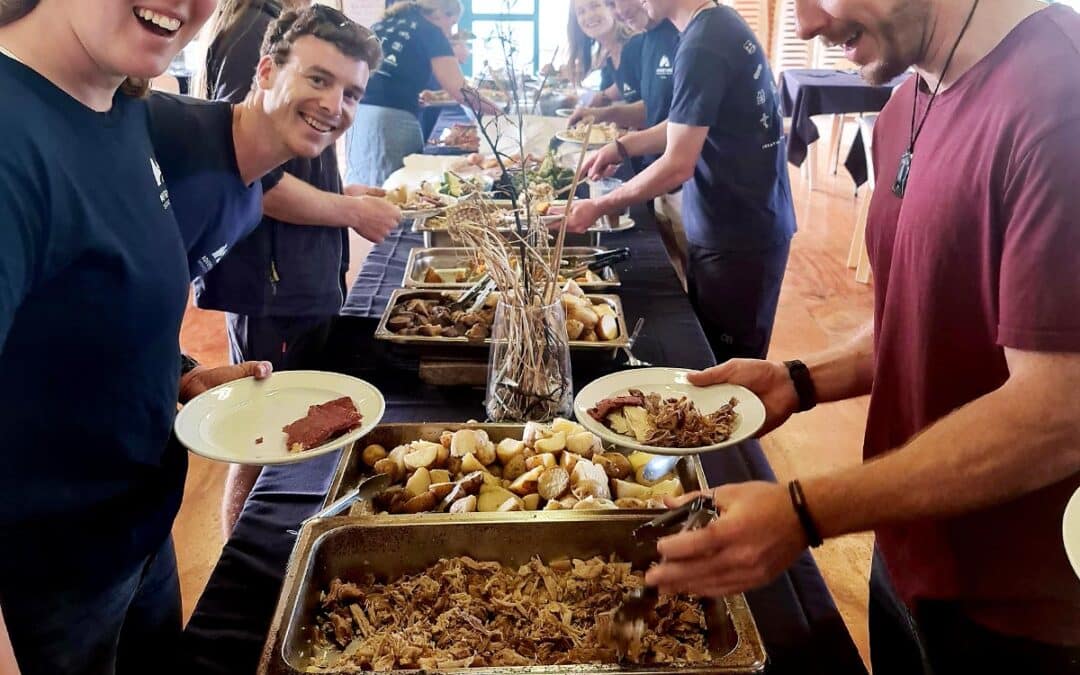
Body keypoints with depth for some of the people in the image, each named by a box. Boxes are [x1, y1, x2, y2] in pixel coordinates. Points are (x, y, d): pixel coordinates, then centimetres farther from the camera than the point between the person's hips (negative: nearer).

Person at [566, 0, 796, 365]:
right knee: (712, 357, 19)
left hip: (736, 235, -9)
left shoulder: (702, 45, -22)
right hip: (750, 223, 9)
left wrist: (598, 208, -13)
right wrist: (623, 147, 9)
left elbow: (678, 165, -22)